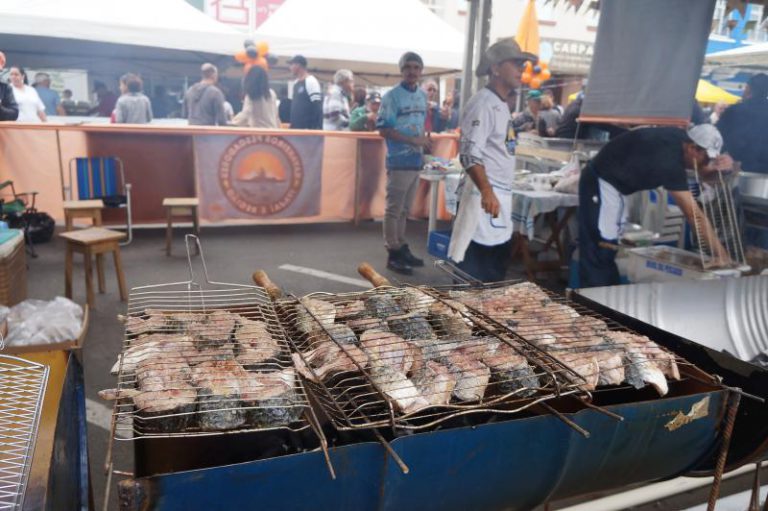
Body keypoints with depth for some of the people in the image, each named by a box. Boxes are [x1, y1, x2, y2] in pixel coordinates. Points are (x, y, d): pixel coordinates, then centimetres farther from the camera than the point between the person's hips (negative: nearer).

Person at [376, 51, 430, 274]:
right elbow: (383, 129, -13)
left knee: (405, 209, 14)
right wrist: (414, 140, -16)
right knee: (394, 209, 0)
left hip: (416, 161, 7)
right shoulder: (392, 96, -8)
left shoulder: (423, 95, 12)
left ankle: (401, 248, 24)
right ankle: (393, 254, 7)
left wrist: (423, 144, 3)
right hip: (399, 162, -7)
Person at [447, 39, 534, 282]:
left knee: (495, 274, 15)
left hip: (500, 198, 10)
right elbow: (470, 154, -23)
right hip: (485, 198, -10)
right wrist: (486, 191, -33)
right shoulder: (483, 103, -13)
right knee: (472, 276, -3)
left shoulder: (501, 105, 17)